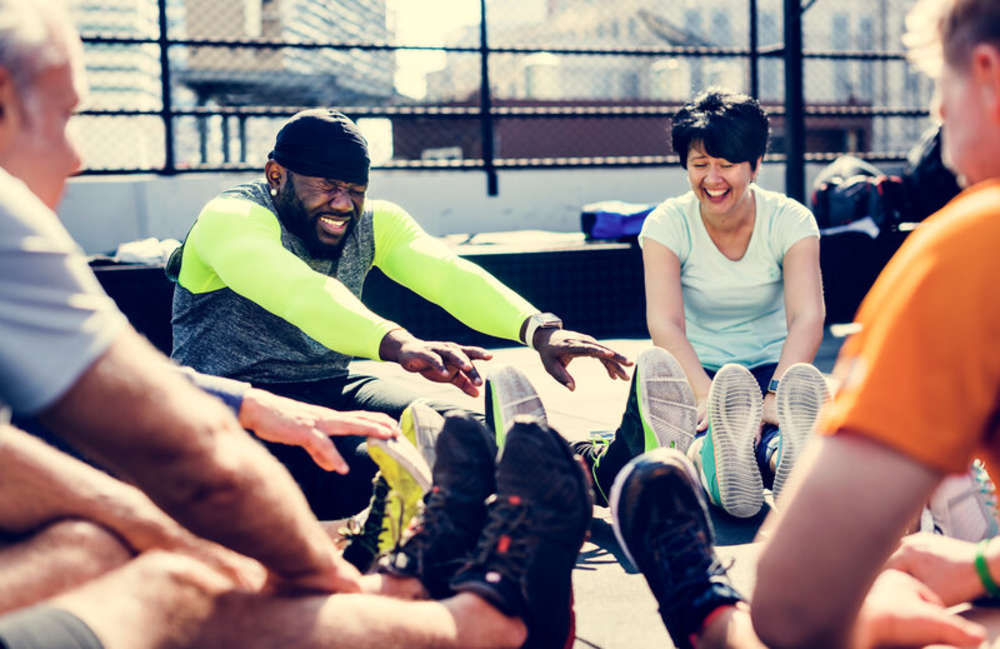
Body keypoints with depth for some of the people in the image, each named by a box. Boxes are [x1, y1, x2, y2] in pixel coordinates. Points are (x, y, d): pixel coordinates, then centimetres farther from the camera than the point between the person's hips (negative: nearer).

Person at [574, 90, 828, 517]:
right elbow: (664, 323, -20)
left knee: (807, 386, -37)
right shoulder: (667, 224, -5)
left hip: (771, 369, 1)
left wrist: (774, 396, -39)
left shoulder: (790, 221, -4)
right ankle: (719, 464, -71)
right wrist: (708, 395, -40)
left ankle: (785, 457, -73)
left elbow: (807, 318, -19)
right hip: (696, 372, -1)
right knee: (655, 370, -38)